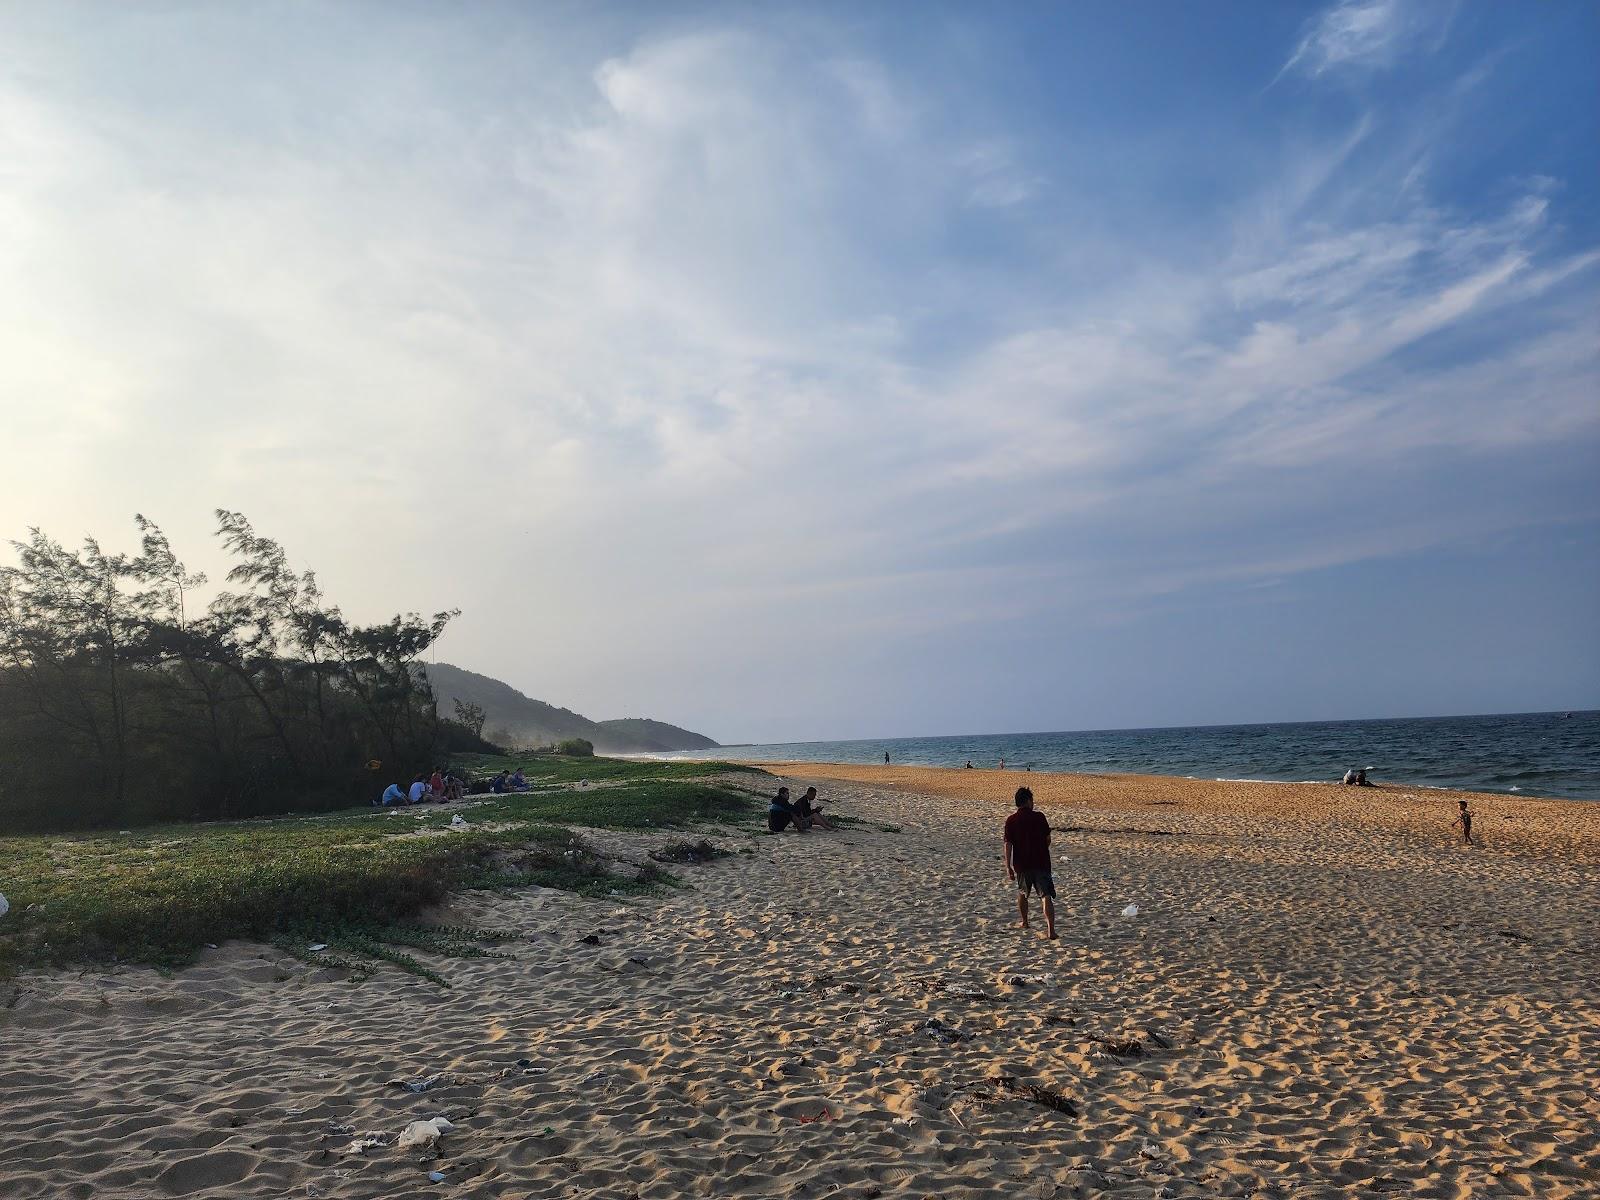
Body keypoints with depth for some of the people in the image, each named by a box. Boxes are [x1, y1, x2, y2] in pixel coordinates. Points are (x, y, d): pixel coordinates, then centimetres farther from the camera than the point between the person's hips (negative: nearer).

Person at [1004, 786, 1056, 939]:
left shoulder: (1011, 820, -3)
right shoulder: (1039, 817, -4)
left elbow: (1008, 844, -7)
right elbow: (1048, 839, 3)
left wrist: (1008, 867, -5)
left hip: (1021, 864, 2)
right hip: (1041, 862, -2)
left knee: (1022, 893, 24)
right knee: (1046, 896, -4)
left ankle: (1025, 922, 36)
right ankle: (1051, 929, -17)